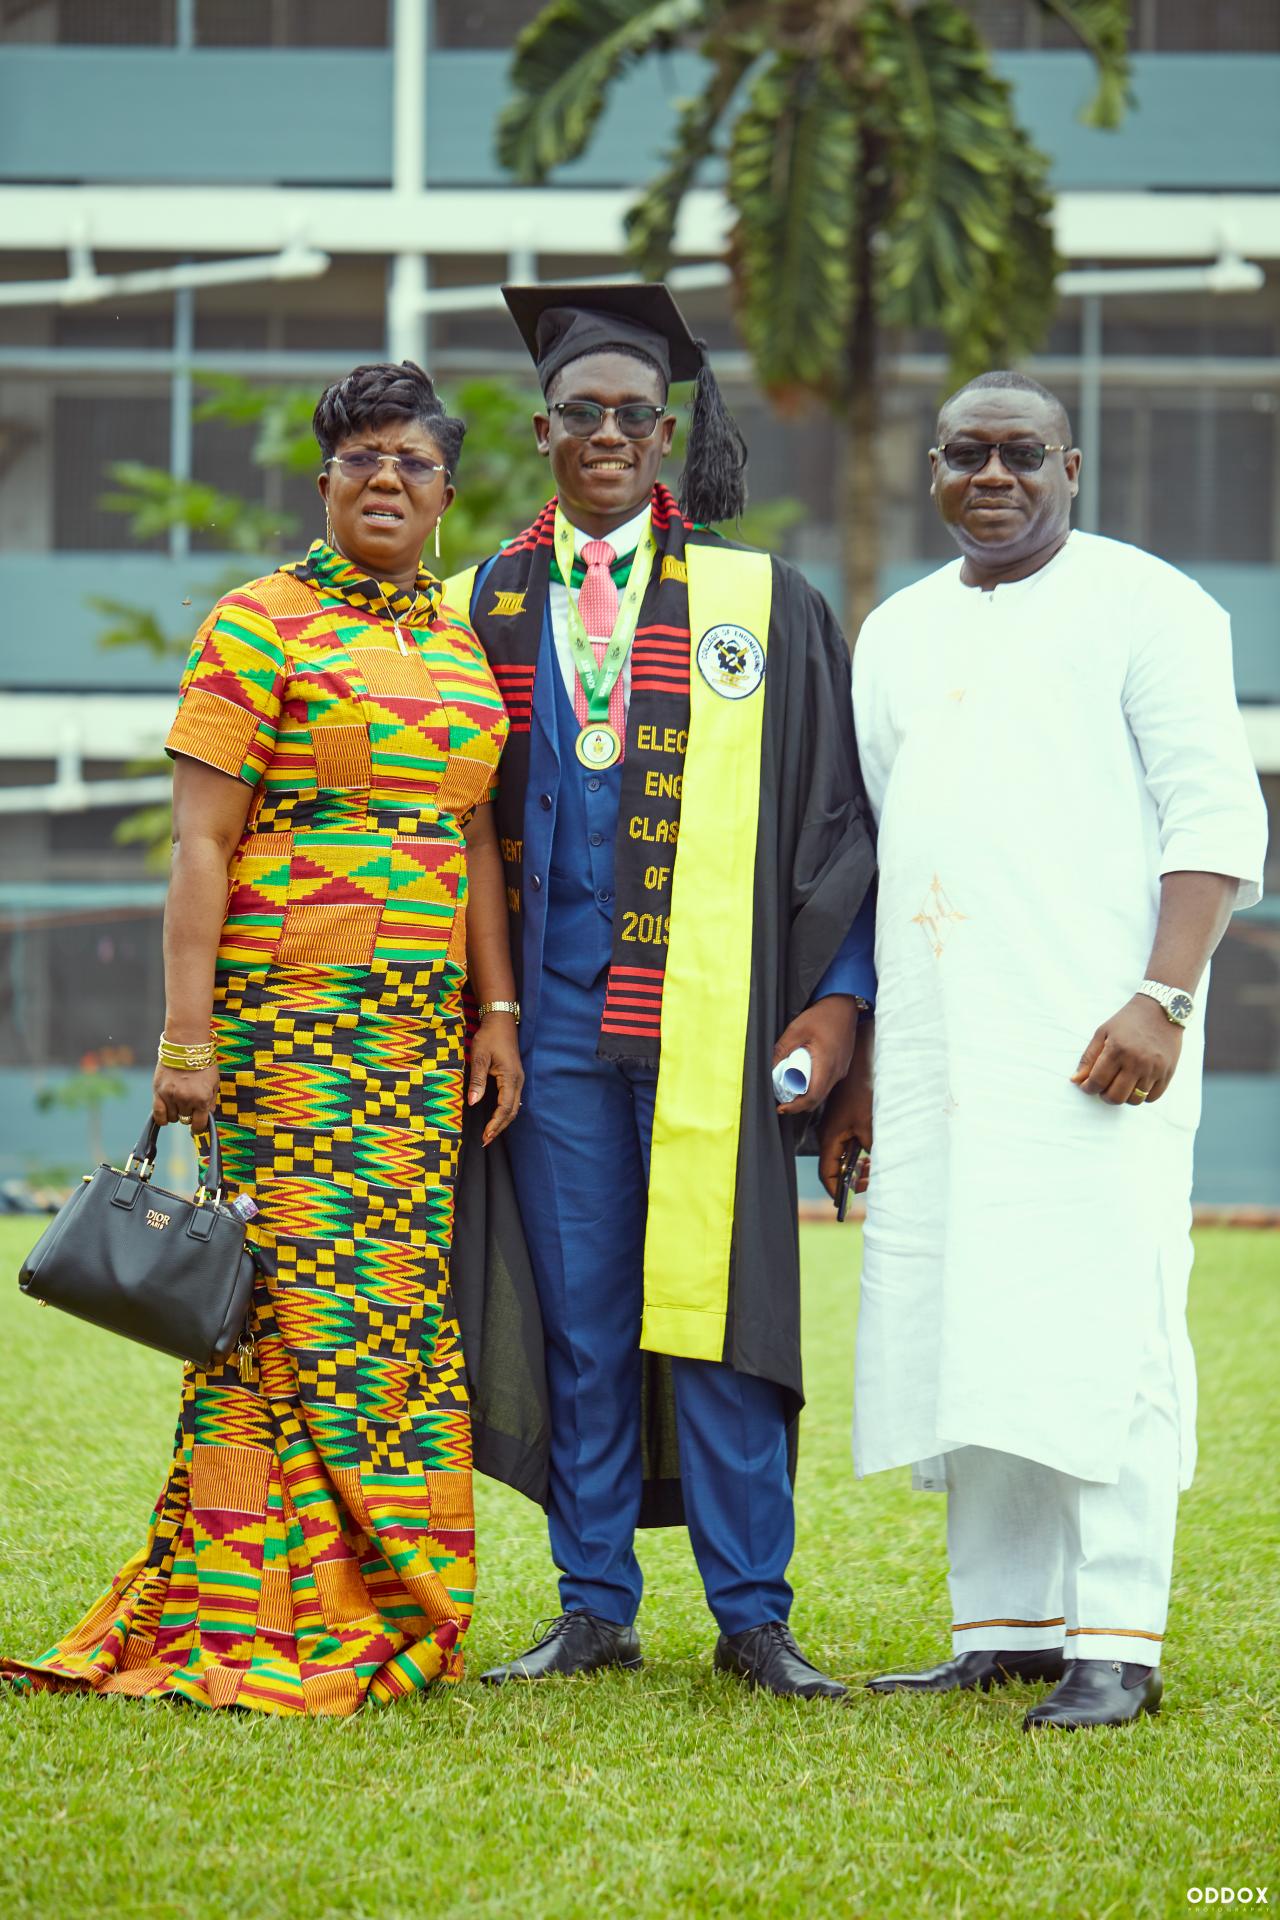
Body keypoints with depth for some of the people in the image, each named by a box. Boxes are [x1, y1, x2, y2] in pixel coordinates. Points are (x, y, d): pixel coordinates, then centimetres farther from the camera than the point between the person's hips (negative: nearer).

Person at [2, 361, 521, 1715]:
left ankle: (379, 1618, 9)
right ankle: (261, 1625, -4)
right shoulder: (257, 627, -3)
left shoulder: (464, 642, 16)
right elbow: (201, 846, -7)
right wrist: (185, 1036, -12)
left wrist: (497, 1010, 10)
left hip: (422, 1022, 6)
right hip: (286, 1014, -6)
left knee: (400, 1307, 4)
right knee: (301, 1297, -8)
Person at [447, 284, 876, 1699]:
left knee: (711, 1304, -4)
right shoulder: (488, 607, 11)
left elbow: (829, 807, 5)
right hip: (550, 1000, 2)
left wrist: (837, 992, -3)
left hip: (704, 1003, -2)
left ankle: (750, 1613, 3)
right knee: (579, 1310, 4)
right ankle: (595, 1608, 12)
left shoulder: (761, 603, 6)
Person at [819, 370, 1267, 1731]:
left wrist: (1161, 1000, -18)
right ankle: (1000, 1628, 11)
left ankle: (1114, 1645, -9)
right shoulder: (899, 633, 20)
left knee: (1091, 1322, -11)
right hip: (933, 1044, 6)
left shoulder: (1144, 606, 1)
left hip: (1090, 1039, -6)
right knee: (958, 1333, 5)